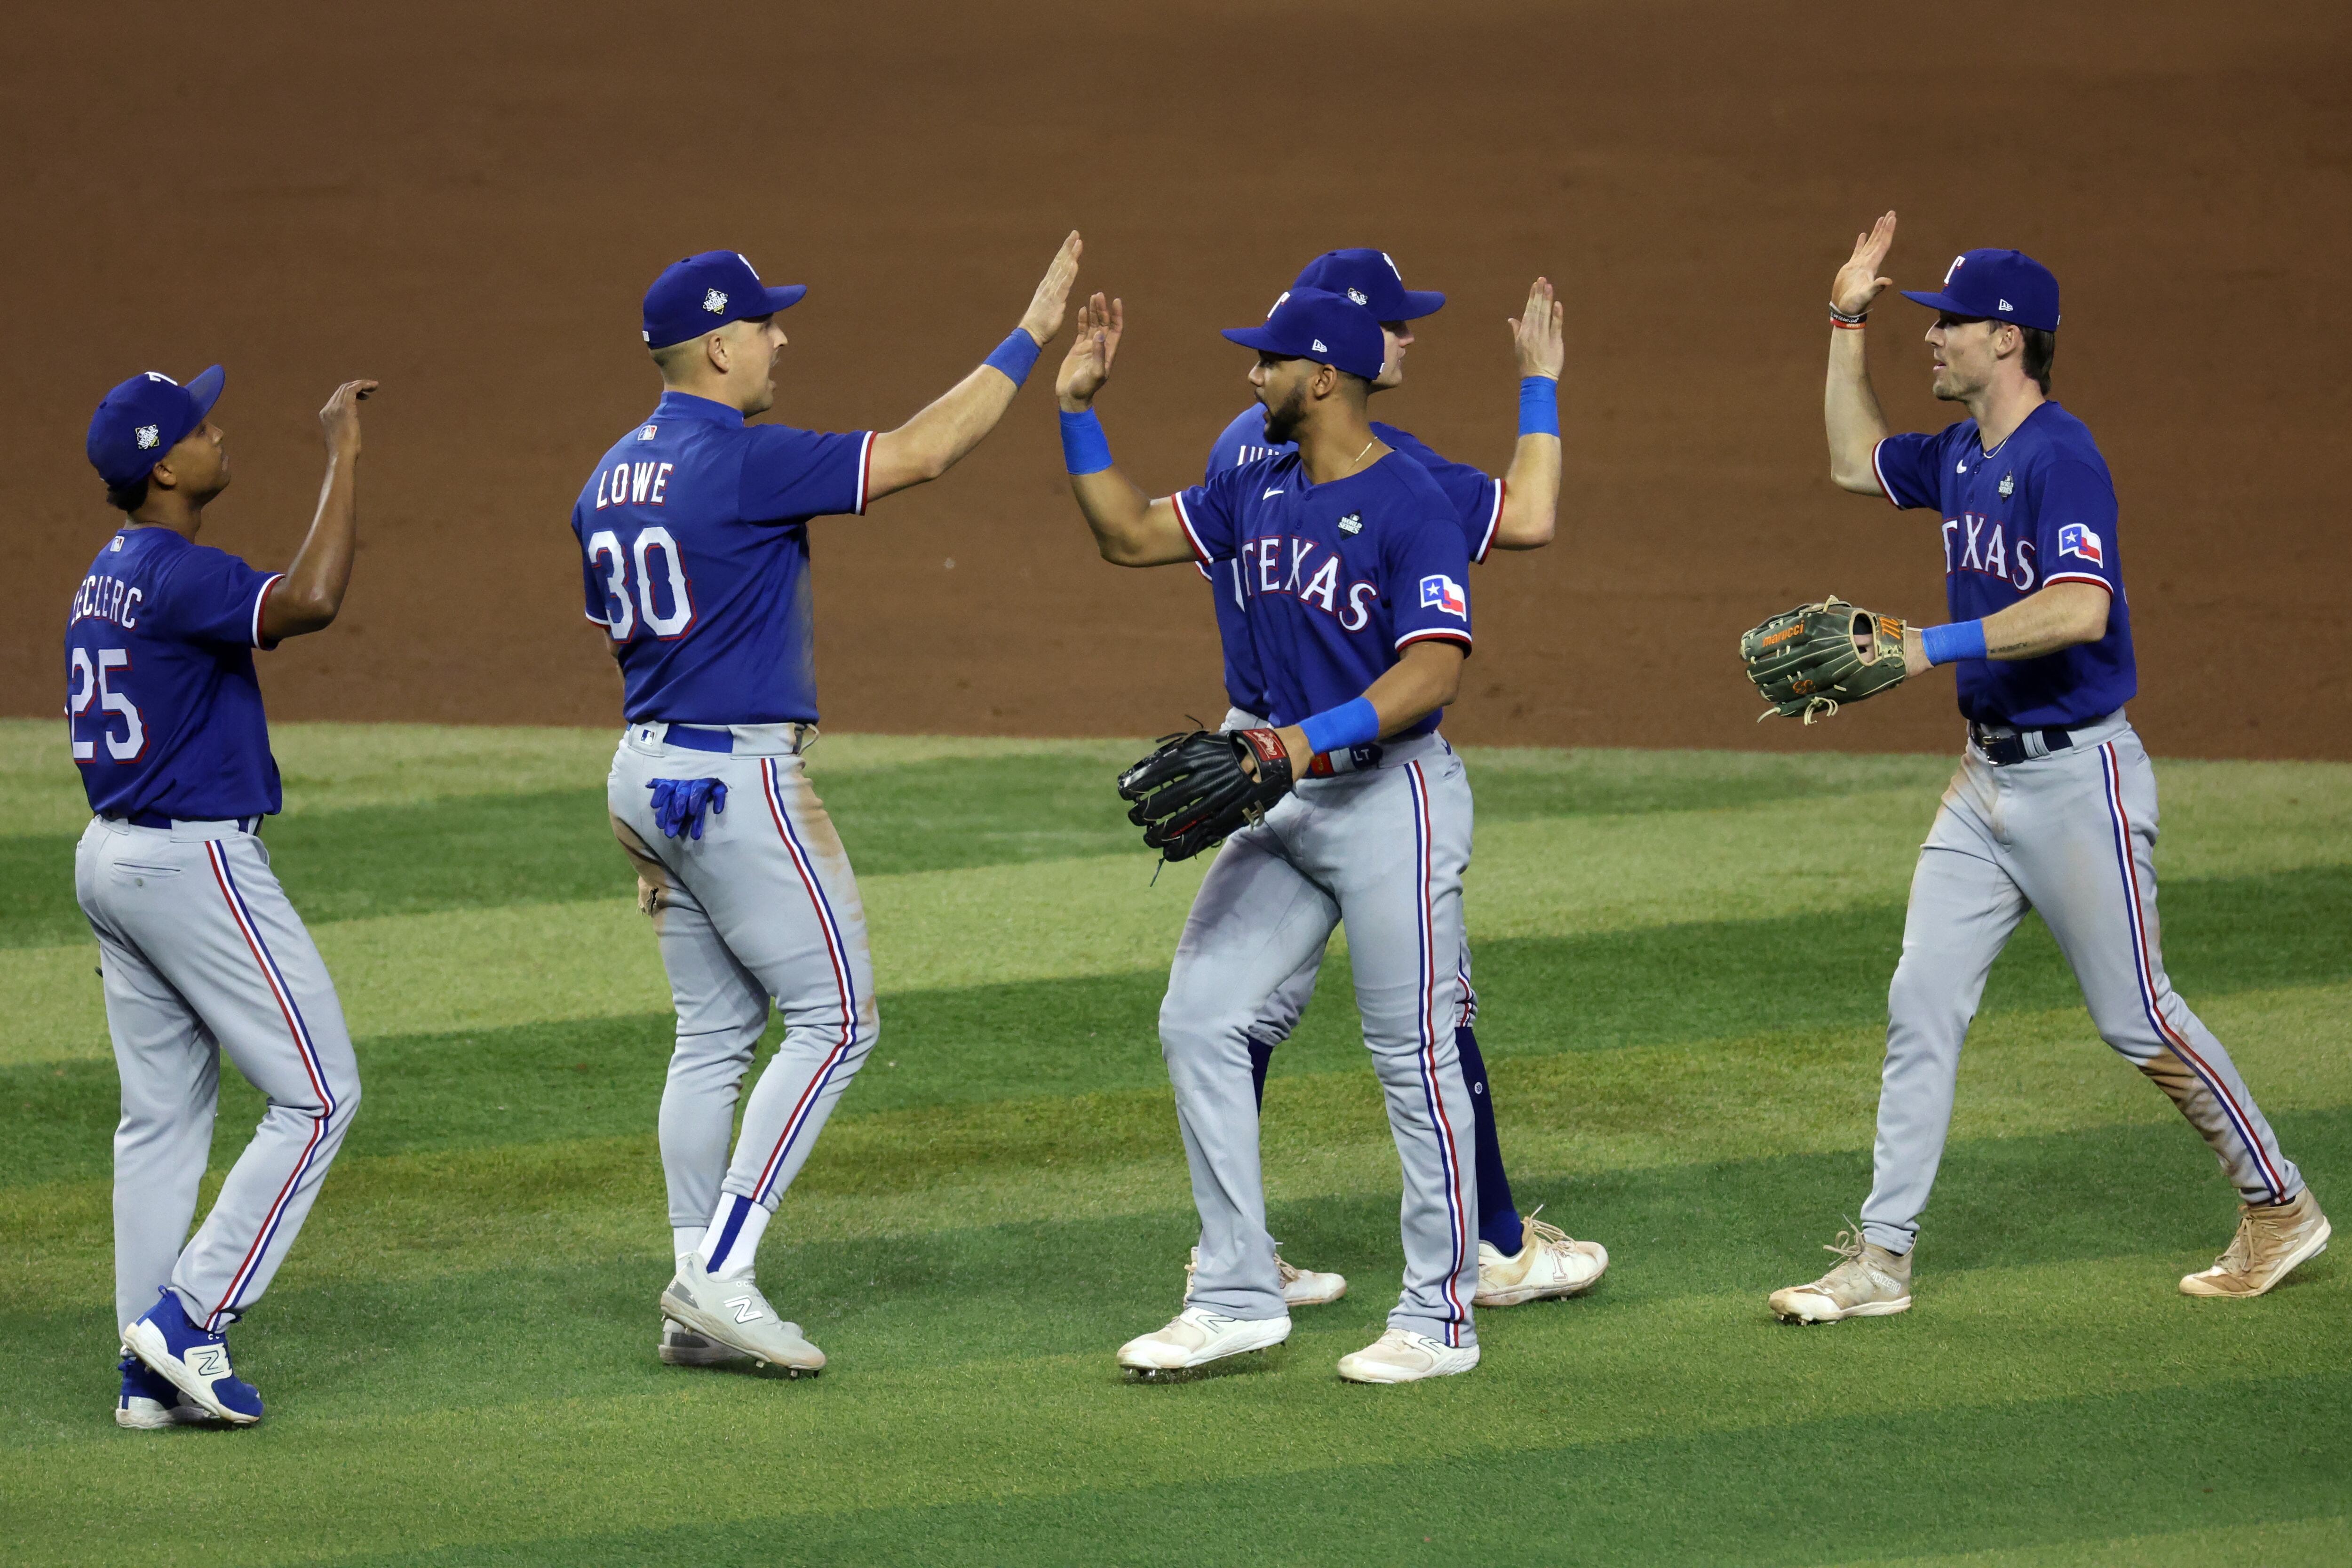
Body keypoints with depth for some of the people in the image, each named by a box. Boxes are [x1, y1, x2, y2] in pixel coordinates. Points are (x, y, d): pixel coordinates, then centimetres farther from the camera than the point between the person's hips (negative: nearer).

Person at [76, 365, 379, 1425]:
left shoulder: (106, 577, 12)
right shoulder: (177, 577, -19)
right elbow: (311, 602, -35)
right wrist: (343, 457, -29)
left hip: (113, 859, 10)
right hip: (195, 860, -10)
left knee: (162, 1117, 11)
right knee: (317, 1095, -3)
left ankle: (152, 1373, 11)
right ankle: (189, 1317, -7)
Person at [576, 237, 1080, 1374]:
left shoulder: (612, 478, 11)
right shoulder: (743, 463, -16)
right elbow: (919, 452, -16)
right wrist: (1028, 339, -10)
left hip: (645, 775, 9)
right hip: (738, 777, -9)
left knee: (714, 1034, 13)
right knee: (833, 1018, -3)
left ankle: (696, 1300, 11)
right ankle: (719, 1275, -9)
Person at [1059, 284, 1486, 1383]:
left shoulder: (1411, 508, -16)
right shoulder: (1259, 492, 9)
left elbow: (1434, 672, -24)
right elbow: (1128, 536, 19)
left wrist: (1314, 740, -34)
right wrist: (1077, 412, 11)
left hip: (1392, 794, -8)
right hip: (1288, 797, 8)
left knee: (1414, 1057, -2)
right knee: (1197, 1021, 4)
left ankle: (1440, 1318, 7)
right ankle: (1238, 1297, 10)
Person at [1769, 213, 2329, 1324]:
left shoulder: (2060, 458, -19)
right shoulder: (1961, 455, 9)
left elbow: (2080, 609, -33)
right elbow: (1855, 463, 28)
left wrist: (1935, 646, -33)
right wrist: (1846, 323, 20)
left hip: (2076, 780, -9)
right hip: (1988, 777, 9)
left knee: (2134, 1017, 1)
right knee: (1921, 1003, 2)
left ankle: (2279, 1206, 19)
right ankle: (1881, 1259, 4)